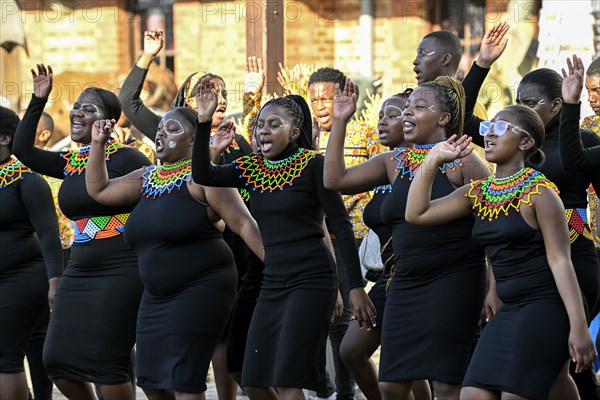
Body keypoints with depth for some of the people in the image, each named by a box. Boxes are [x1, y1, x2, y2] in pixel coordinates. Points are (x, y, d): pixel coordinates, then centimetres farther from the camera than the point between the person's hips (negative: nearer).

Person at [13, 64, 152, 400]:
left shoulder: (126, 158, -8)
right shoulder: (71, 162, 12)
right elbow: (23, 150, 10)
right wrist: (38, 101, 7)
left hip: (121, 272, -8)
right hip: (80, 272, 8)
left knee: (107, 364, -11)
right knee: (58, 360, 5)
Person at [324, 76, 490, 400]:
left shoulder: (463, 163, -6)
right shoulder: (394, 163, 11)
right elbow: (335, 180, 8)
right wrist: (339, 121, 4)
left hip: (453, 282, -7)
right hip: (405, 284, 7)